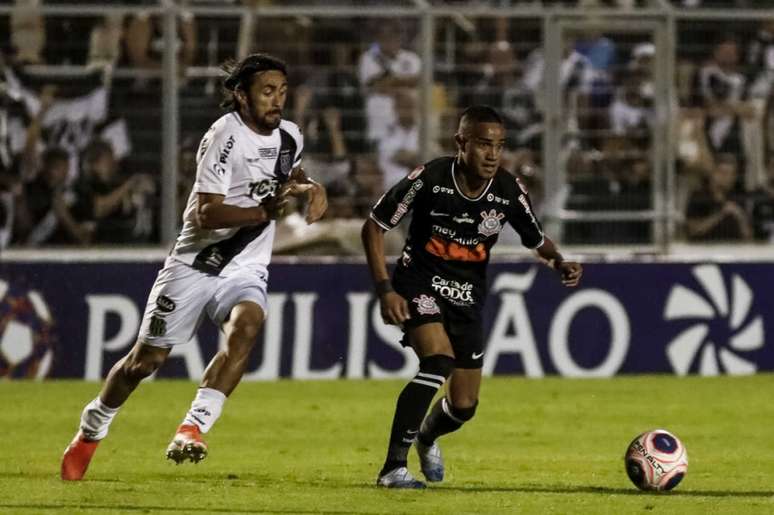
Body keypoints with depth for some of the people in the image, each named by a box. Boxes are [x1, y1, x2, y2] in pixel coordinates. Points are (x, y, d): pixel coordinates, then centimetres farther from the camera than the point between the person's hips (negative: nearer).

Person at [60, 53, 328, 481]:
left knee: (245, 327, -29)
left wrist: (308, 188, 6)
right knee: (147, 358, 4)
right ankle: (91, 430, 30)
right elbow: (207, 214, -25)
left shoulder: (289, 137, 4)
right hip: (196, 263, -4)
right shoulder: (225, 136, -19)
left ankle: (192, 429, -33)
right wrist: (267, 211, -34)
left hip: (245, 268, 4)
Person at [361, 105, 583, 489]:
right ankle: (394, 467, -24)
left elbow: (536, 240, 5)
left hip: (467, 298, 4)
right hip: (420, 284, -4)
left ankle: (427, 438, 45)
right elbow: (373, 227, -10)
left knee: (463, 407, 6)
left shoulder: (508, 191, -12)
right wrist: (385, 290, -17)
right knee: (438, 361, -31)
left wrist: (559, 263, -18)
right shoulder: (430, 179, -21)